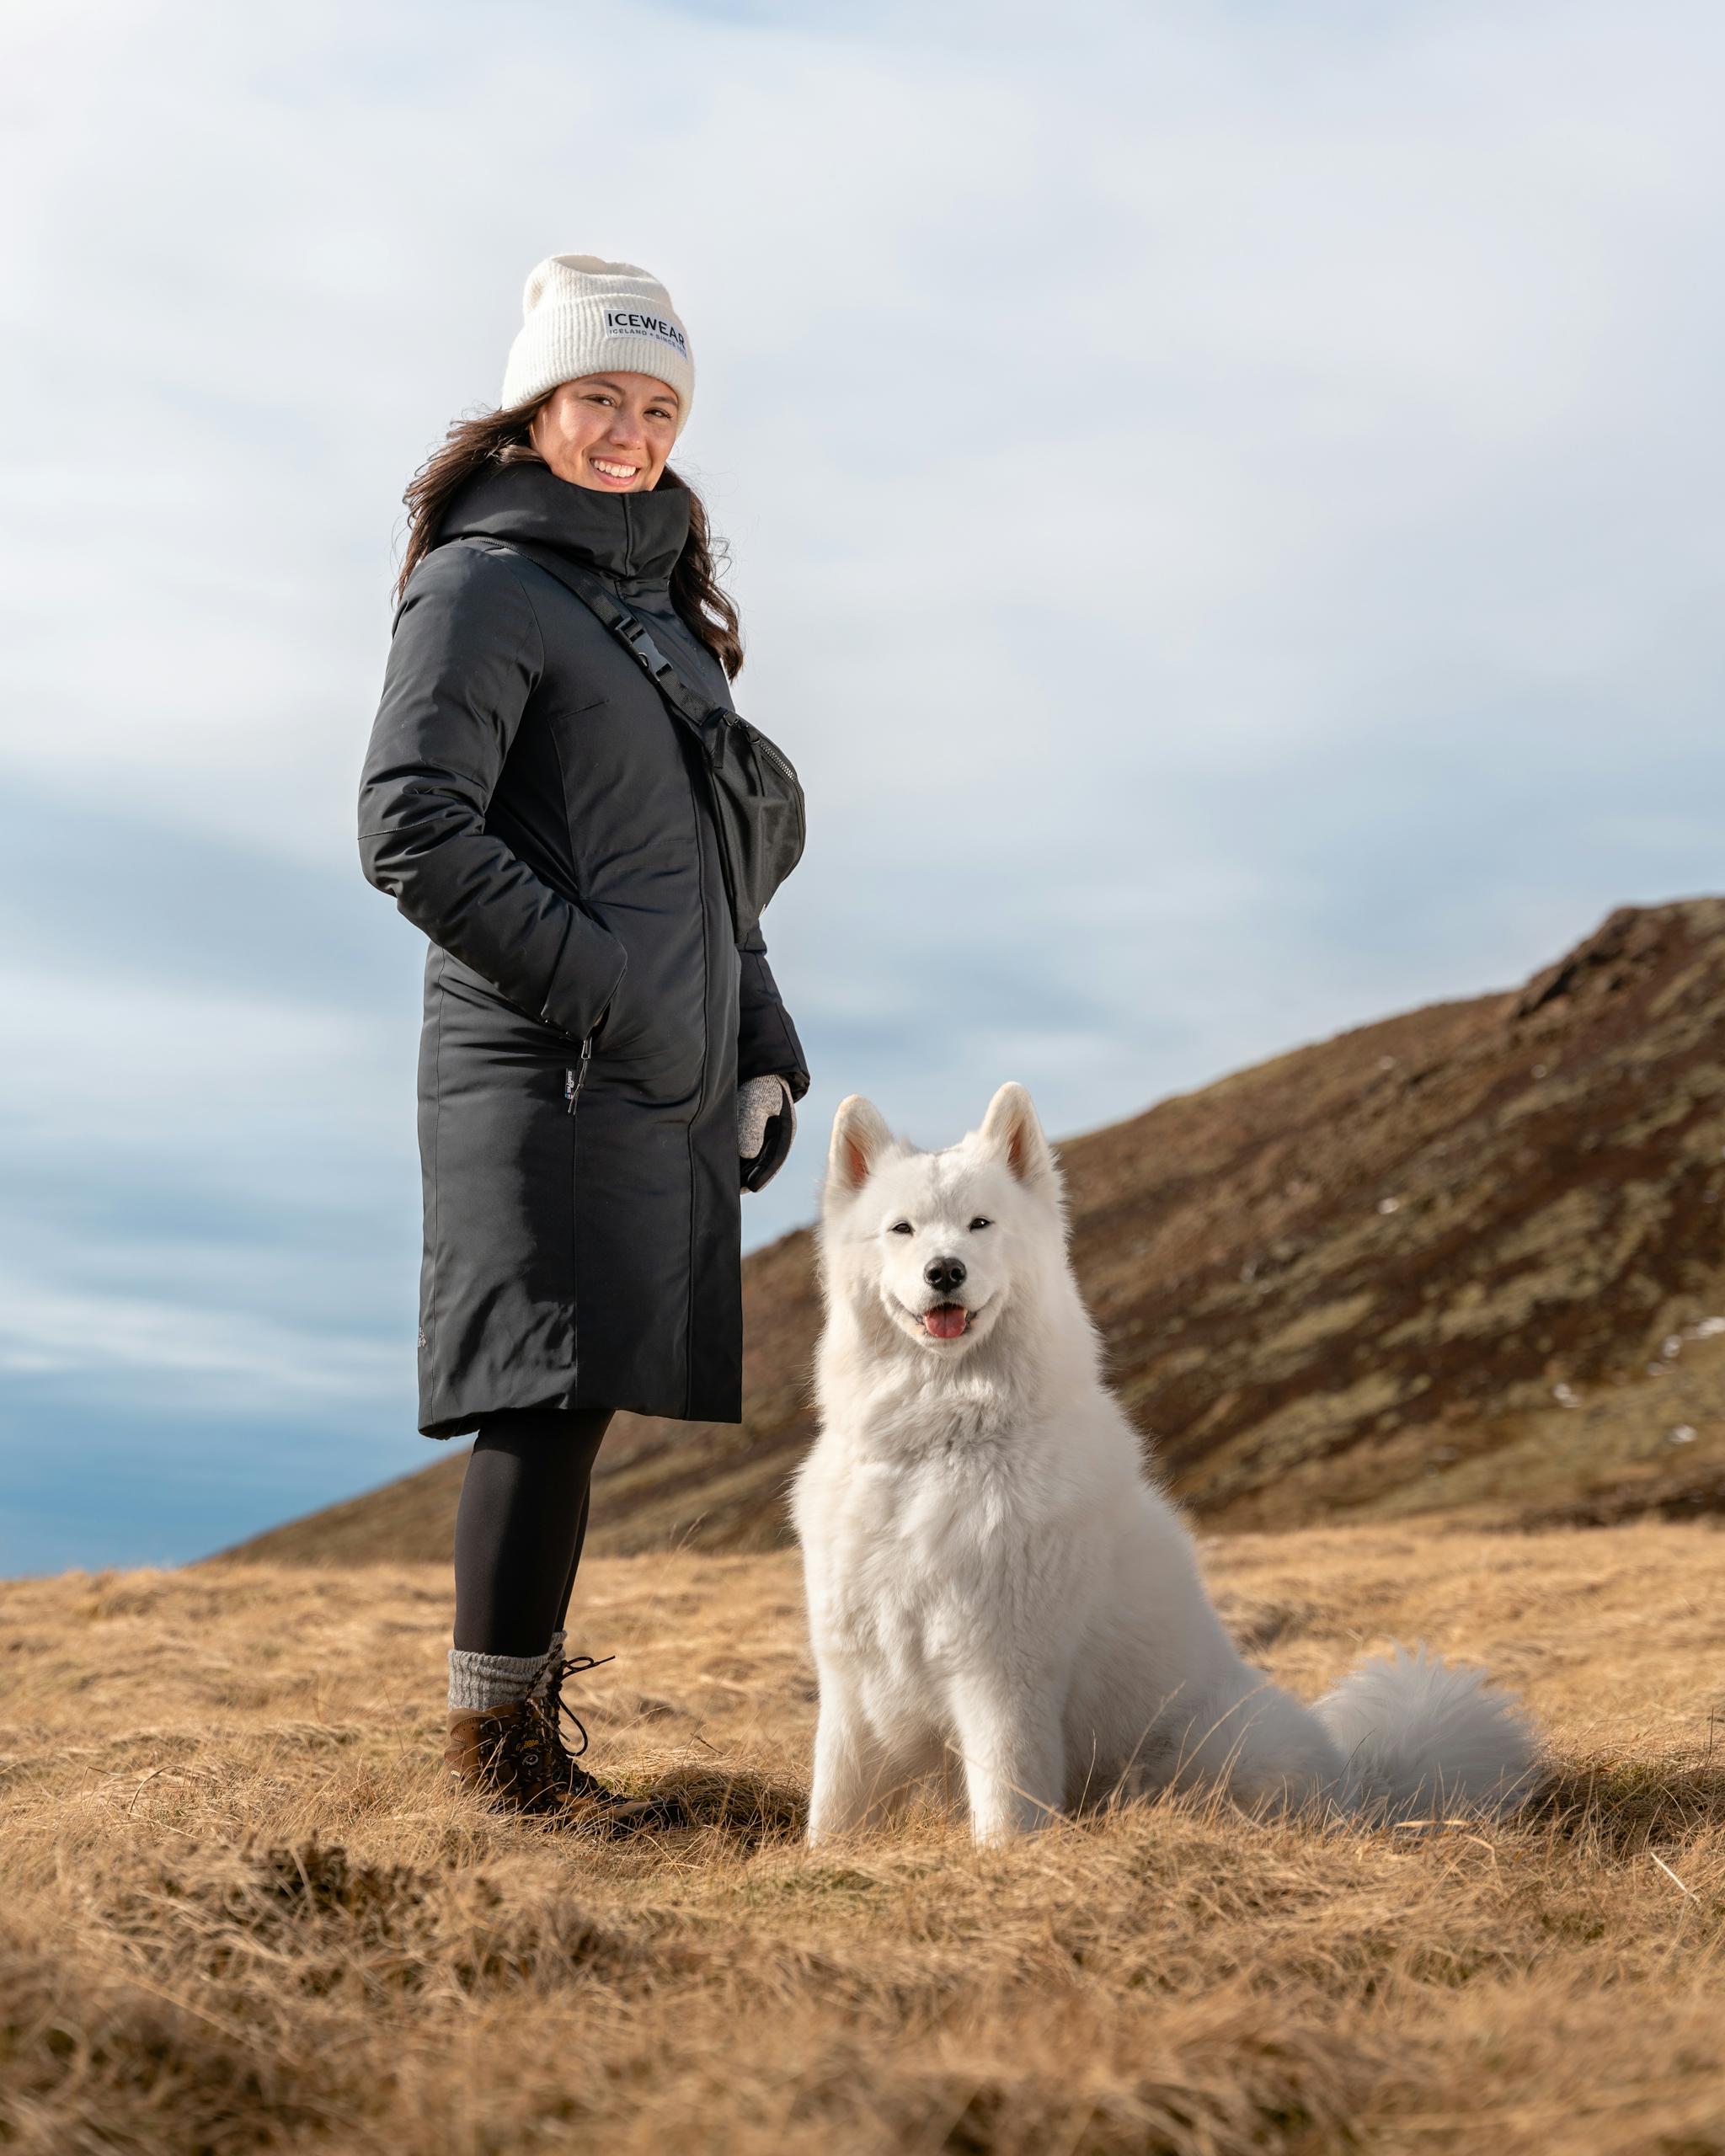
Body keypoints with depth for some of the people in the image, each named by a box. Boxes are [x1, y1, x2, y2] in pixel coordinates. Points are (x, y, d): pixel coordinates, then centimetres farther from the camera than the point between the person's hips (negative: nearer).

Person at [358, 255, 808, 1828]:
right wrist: (591, 984, -16)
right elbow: (411, 827, -15)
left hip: (665, 1080, 8)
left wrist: (758, 1038, 18)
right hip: (544, 1068, -8)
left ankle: (522, 1682, 18)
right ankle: (496, 1731, -1)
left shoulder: (656, 595, 22)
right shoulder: (483, 586, -4)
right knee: (560, 1384, -10)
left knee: (579, 1391, 9)